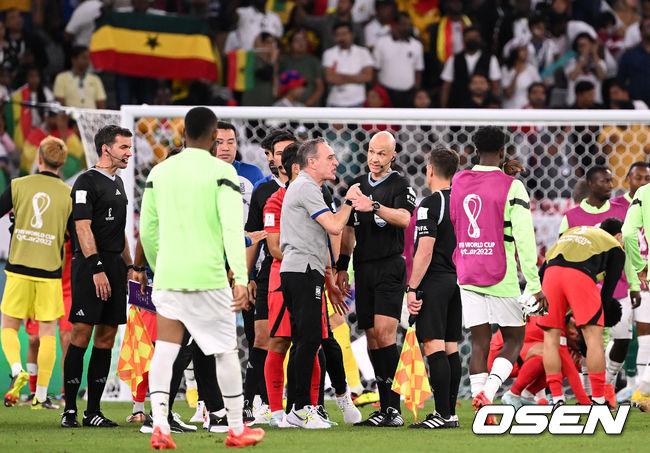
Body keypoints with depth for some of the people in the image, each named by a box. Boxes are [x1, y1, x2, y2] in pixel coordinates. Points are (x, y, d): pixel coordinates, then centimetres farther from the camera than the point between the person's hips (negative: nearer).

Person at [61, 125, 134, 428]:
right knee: (81, 336, -9)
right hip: (90, 267, -8)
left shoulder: (117, 184, 19)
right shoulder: (87, 182, -7)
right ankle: (69, 410, -7)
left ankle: (93, 411, 8)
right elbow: (83, 228, -14)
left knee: (106, 338, 6)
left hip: (114, 268, 8)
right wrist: (97, 269, -20)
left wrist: (129, 266, 20)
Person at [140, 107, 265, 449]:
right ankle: (237, 430, 15)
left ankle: (159, 425, -11)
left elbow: (147, 230, 13)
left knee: (165, 350, 3)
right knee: (226, 350, 9)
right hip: (207, 275, -3)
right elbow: (233, 228, -14)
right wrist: (240, 278, -18)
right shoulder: (221, 172, -5)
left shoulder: (159, 173, 8)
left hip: (167, 274, 3)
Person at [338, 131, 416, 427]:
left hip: (390, 268, -6)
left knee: (384, 334, -16)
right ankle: (385, 408, 7)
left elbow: (405, 218, -22)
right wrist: (342, 267, 19)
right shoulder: (358, 185, 16)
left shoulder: (400, 185, -4)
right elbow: (348, 230, 22)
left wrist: (375, 207, -35)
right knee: (372, 337, 4)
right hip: (363, 269, 6)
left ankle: (394, 408, -16)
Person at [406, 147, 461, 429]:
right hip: (458, 282, 8)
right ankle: (450, 413, 11)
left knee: (434, 347, -10)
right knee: (451, 348, 10)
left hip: (434, 281, -8)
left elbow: (425, 250, -19)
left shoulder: (430, 205, -12)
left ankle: (443, 415, -16)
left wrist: (412, 288, -16)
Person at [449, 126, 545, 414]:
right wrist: (534, 286, -9)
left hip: (466, 279, 4)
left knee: (480, 342, 7)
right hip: (501, 280, -4)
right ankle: (488, 391, -12)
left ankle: (482, 411, 0)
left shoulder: (456, 184, 5)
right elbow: (525, 239, -11)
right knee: (514, 338, 10)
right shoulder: (512, 187, -8)